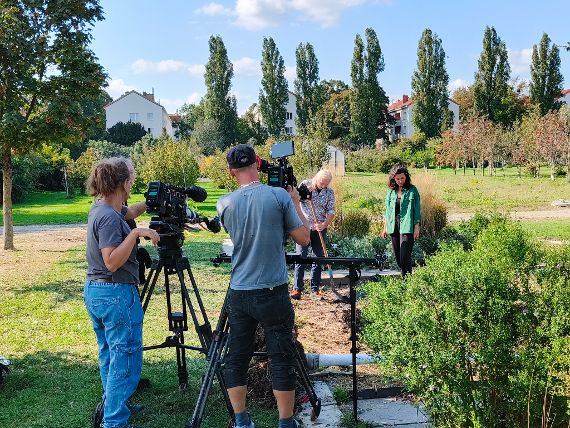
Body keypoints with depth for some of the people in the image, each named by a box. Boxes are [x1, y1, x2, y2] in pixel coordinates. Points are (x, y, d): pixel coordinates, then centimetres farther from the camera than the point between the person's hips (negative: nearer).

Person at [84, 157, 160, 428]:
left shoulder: (100, 209, 9)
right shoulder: (109, 217, -20)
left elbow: (130, 211, 28)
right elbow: (112, 262, -24)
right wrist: (135, 234, -26)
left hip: (93, 291, 10)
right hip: (116, 294, -10)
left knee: (109, 358, 21)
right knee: (125, 362, -3)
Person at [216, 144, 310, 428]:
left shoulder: (225, 204, 0)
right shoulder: (280, 196, -8)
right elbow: (303, 238, -3)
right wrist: (296, 204, 11)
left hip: (238, 294, 3)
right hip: (273, 293, -3)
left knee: (236, 359, 12)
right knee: (282, 360, 5)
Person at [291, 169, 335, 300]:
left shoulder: (329, 192, 3)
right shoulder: (305, 184, -2)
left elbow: (331, 211, 1)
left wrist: (324, 224, -16)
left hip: (319, 230, 3)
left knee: (319, 258, 5)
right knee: (301, 257, -7)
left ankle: (315, 289, 14)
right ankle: (297, 289, -4)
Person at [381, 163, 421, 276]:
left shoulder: (412, 190, -2)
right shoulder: (391, 191, 9)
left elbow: (417, 210, -2)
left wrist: (417, 228, -6)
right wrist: (385, 227, 13)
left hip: (407, 227, -5)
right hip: (393, 226, 5)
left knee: (405, 257, -11)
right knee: (397, 256, 11)